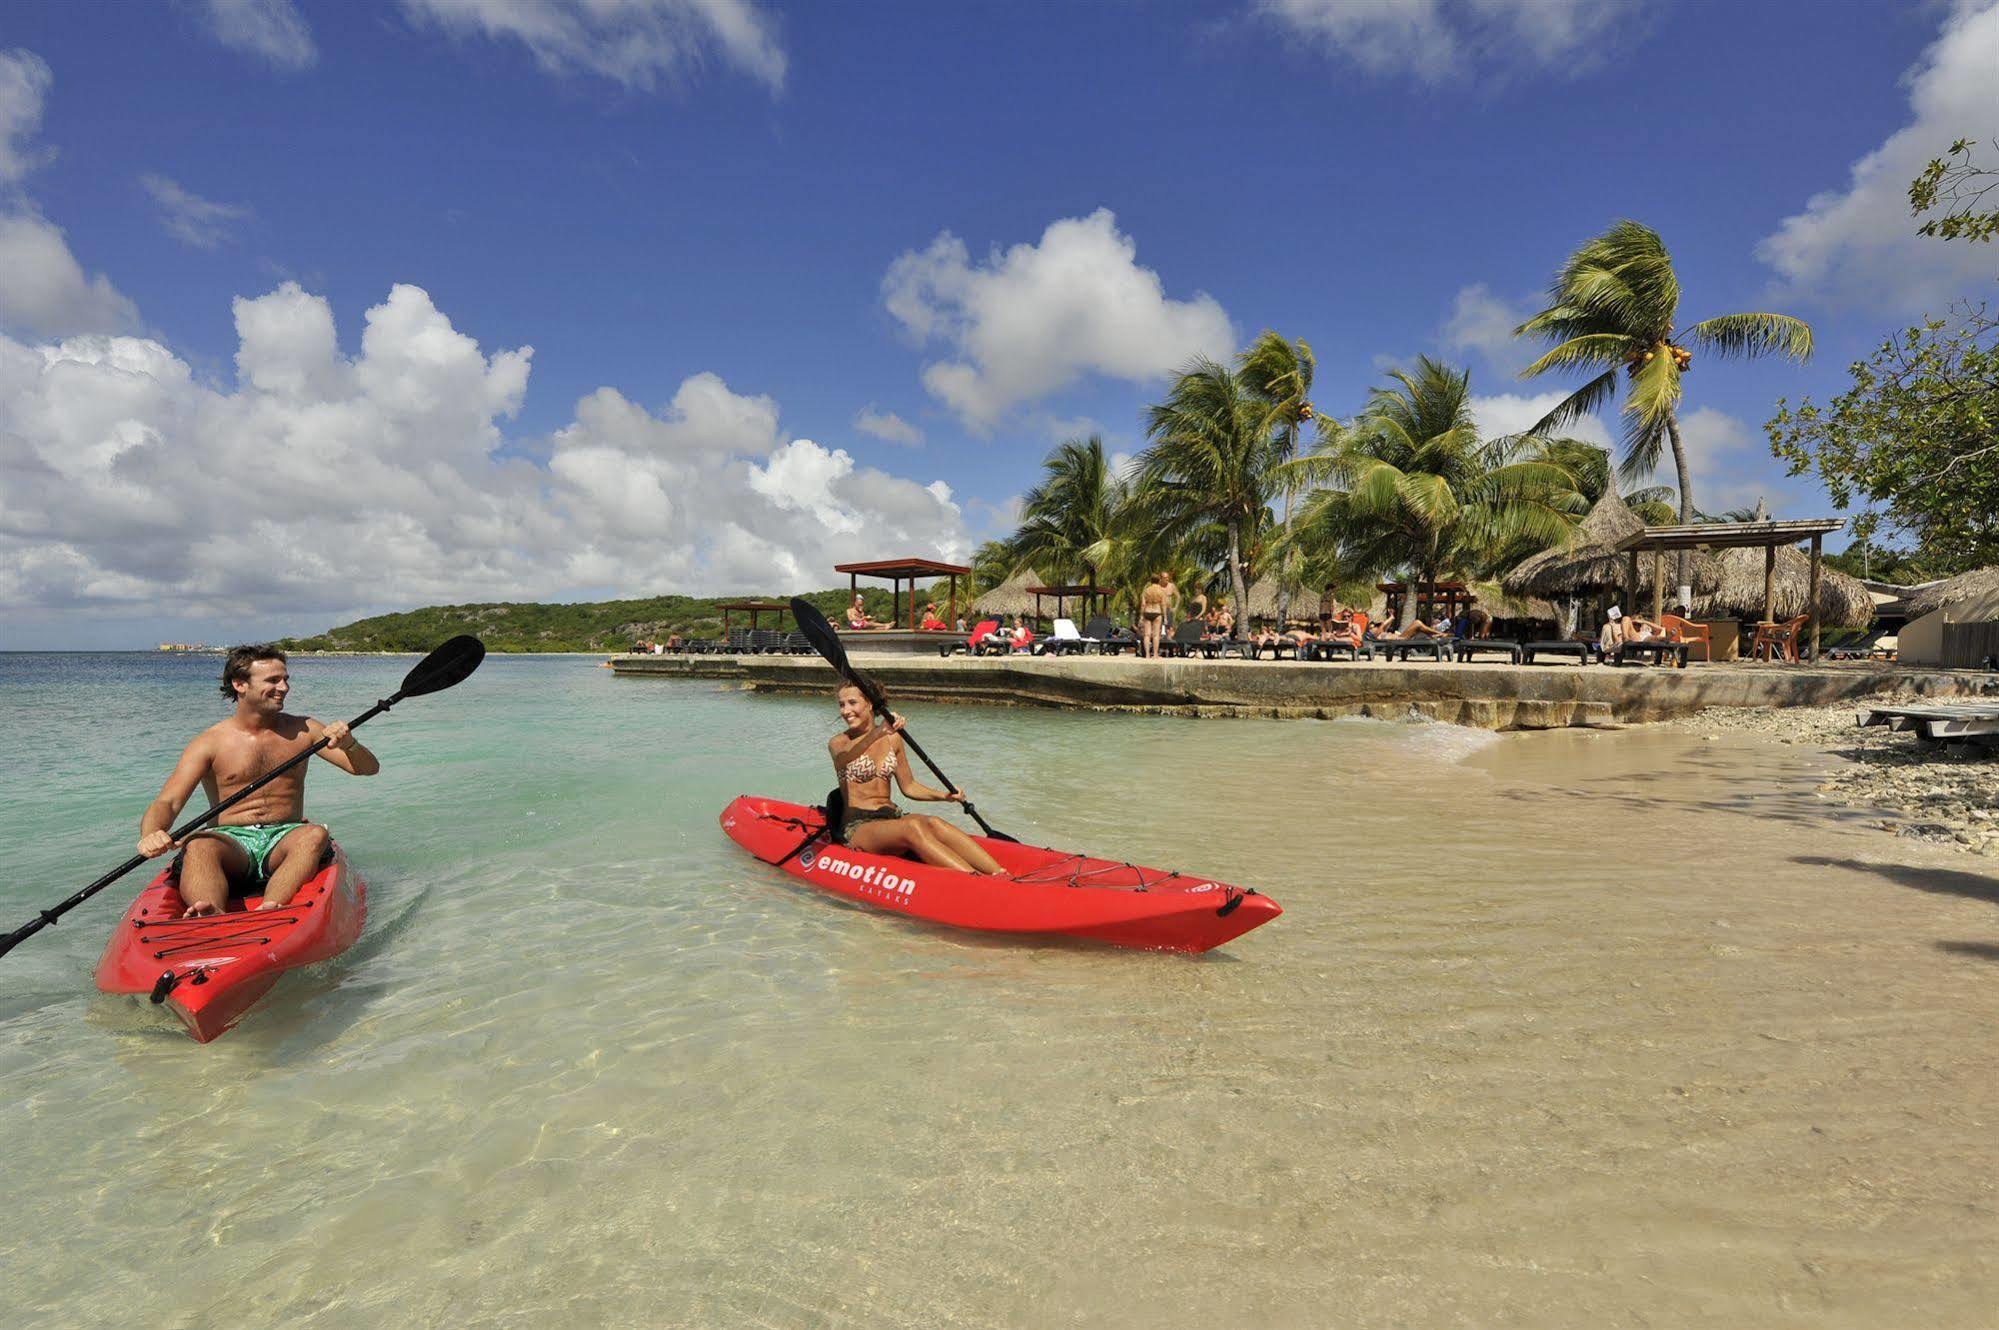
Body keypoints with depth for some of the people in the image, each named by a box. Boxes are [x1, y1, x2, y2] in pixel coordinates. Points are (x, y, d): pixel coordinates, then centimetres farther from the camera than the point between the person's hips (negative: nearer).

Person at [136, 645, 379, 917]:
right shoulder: (210, 742, 4)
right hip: (230, 840, -1)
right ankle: (214, 919, -60)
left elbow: (368, 768, 7)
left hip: (284, 837, 1)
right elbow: (167, 802, -5)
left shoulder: (302, 730, 11)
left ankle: (268, 912, -54)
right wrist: (150, 835, -29)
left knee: (315, 834, -33)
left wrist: (348, 744, -17)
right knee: (198, 846, -35)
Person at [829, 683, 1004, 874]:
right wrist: (878, 733, -46)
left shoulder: (892, 739, 12)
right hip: (857, 826, -4)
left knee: (933, 823, -29)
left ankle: (1001, 874, -44)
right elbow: (845, 757, -27)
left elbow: (908, 786, 16)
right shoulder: (837, 742, -1)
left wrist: (943, 796, -3)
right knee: (913, 827, -34)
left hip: (892, 816, 4)